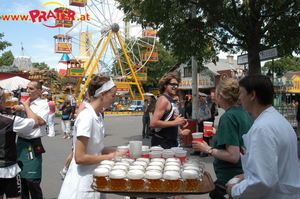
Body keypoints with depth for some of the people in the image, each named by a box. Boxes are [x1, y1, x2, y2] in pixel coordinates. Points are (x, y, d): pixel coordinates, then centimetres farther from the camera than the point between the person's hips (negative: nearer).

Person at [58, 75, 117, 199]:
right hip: (82, 181, -8)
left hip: (92, 178, 8)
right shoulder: (87, 117, -22)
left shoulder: (97, 116, 5)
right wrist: (108, 157, -15)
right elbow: (80, 158, -23)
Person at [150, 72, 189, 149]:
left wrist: (180, 132, 16)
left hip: (171, 142, 9)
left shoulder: (171, 101, 15)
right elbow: (153, 123, -25)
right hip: (161, 143, -9)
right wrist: (175, 122, -20)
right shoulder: (163, 100, -14)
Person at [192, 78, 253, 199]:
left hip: (228, 179, -9)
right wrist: (218, 133, 21)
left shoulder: (228, 117, -20)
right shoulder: (245, 114, 5)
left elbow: (233, 156, -25)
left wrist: (208, 150, -14)